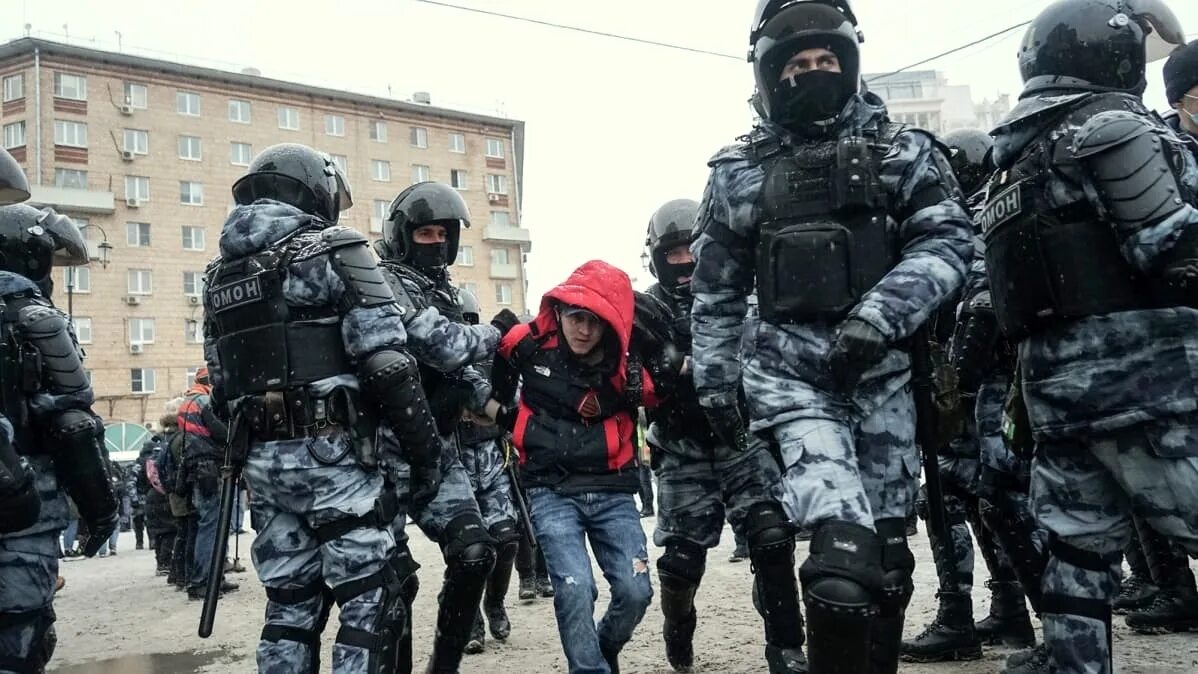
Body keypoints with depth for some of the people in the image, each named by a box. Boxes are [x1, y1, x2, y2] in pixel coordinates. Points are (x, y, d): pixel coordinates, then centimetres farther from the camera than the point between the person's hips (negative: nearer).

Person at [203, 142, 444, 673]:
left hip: (262, 458, 7)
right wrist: (425, 450, -7)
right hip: (333, 451, -7)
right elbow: (387, 365, -12)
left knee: (289, 602, 14)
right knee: (371, 599, -2)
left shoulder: (221, 275, 16)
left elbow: (221, 386, 17)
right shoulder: (332, 251, -5)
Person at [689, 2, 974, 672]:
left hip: (884, 369, 1)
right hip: (792, 372, -1)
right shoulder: (741, 170, 11)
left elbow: (948, 242, -2)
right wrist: (715, 381, 13)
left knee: (885, 548, 7)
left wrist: (881, 312, -17)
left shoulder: (903, 150, 8)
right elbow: (717, 288, 15)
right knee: (844, 548, -21)